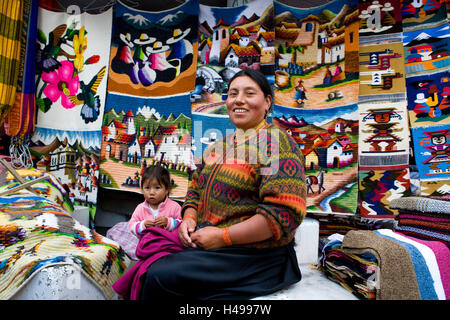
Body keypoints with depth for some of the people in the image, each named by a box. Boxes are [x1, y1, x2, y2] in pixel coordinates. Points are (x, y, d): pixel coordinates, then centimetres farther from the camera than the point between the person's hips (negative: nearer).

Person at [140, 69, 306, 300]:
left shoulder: (276, 142, -12)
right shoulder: (220, 145, 12)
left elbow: (285, 213, -22)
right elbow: (195, 189, 19)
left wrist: (222, 236, -20)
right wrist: (189, 218, -2)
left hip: (254, 257, -7)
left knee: (160, 276, -16)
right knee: (150, 269, -6)